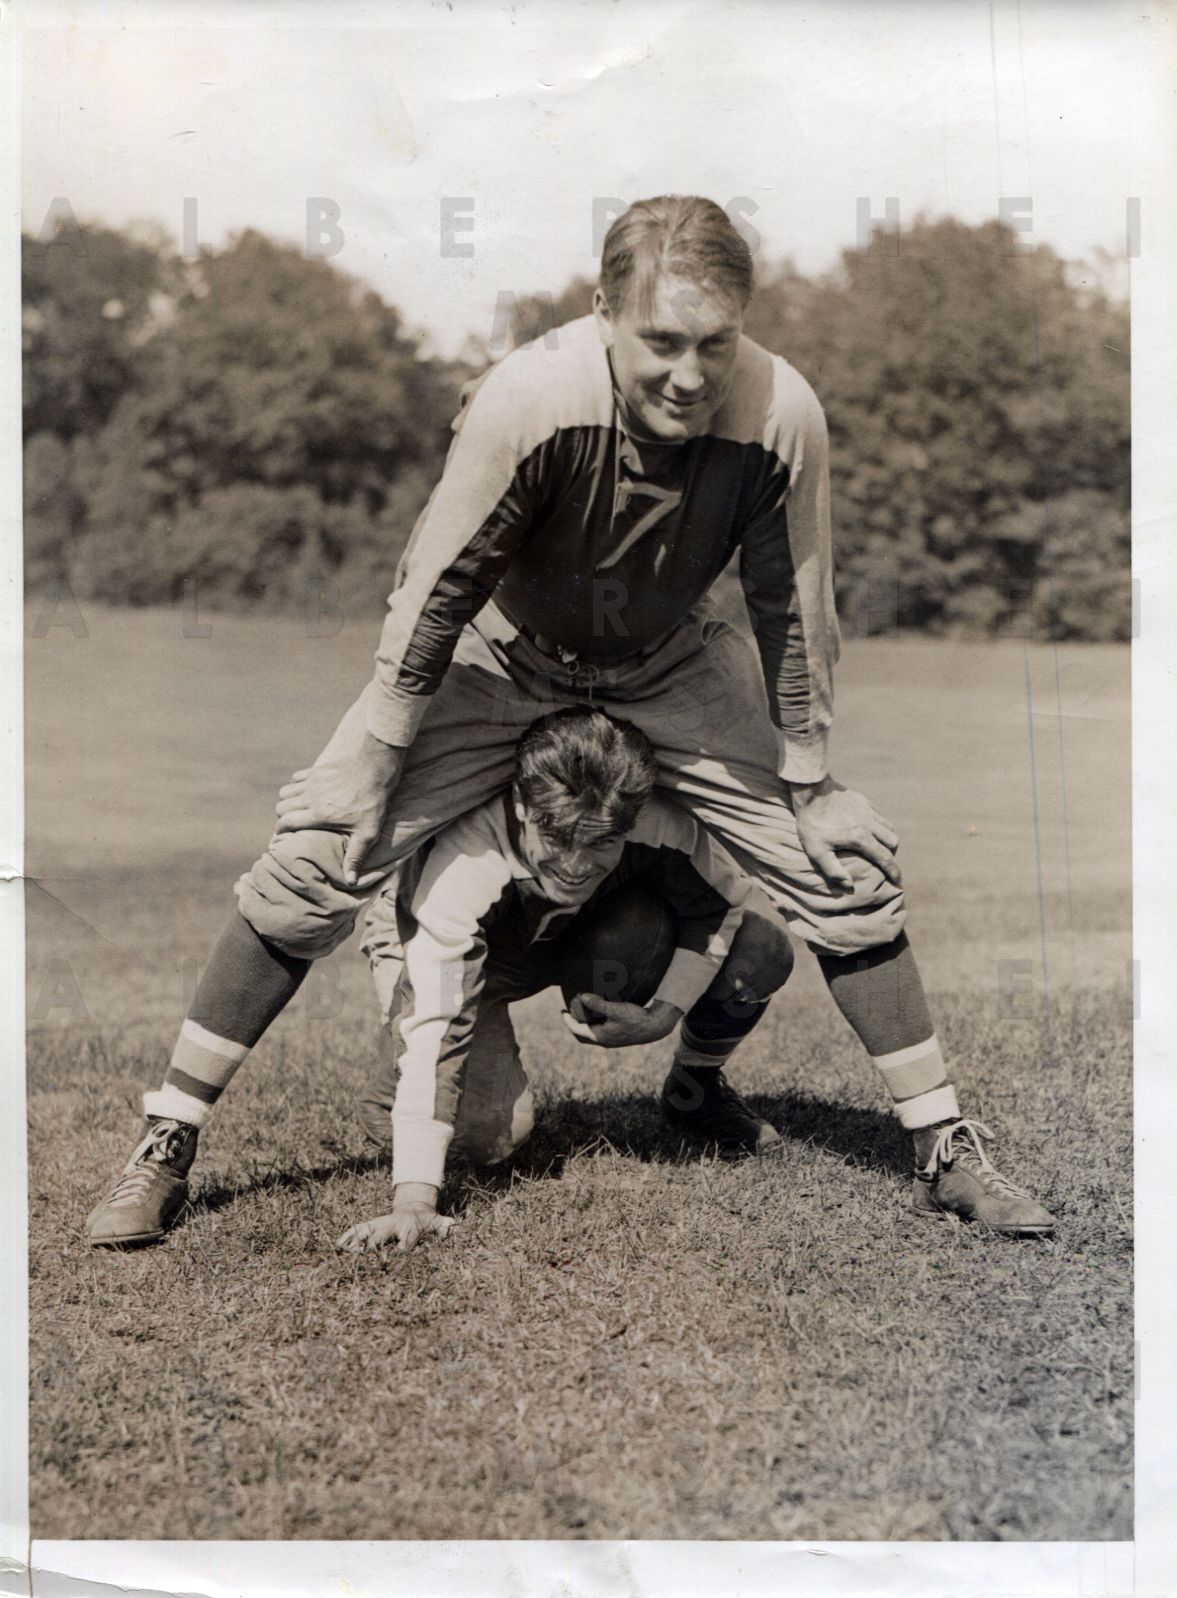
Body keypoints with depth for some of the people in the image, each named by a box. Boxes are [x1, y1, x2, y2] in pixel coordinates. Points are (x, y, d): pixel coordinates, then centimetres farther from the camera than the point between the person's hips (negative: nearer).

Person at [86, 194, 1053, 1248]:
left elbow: (794, 607, -13)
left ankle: (948, 1154, 10)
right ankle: (165, 1148, 2)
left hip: (673, 666, 2)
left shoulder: (780, 416, -29)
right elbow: (438, 587, -22)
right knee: (317, 859, -12)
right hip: (503, 653, -2)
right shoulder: (529, 400, -35)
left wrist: (809, 784, -6)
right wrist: (368, 763, -16)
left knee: (847, 865, -6)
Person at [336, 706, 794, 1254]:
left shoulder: (660, 829, -35)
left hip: (589, 938, 3)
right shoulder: (462, 867, -44)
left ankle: (697, 1091, 11)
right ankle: (393, 1098, 9)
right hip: (462, 955, -3)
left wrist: (663, 1015, -25)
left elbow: (726, 902, -13)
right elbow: (434, 1031, -47)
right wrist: (413, 1202, -53)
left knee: (759, 949, -21)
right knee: (489, 1132, -29)